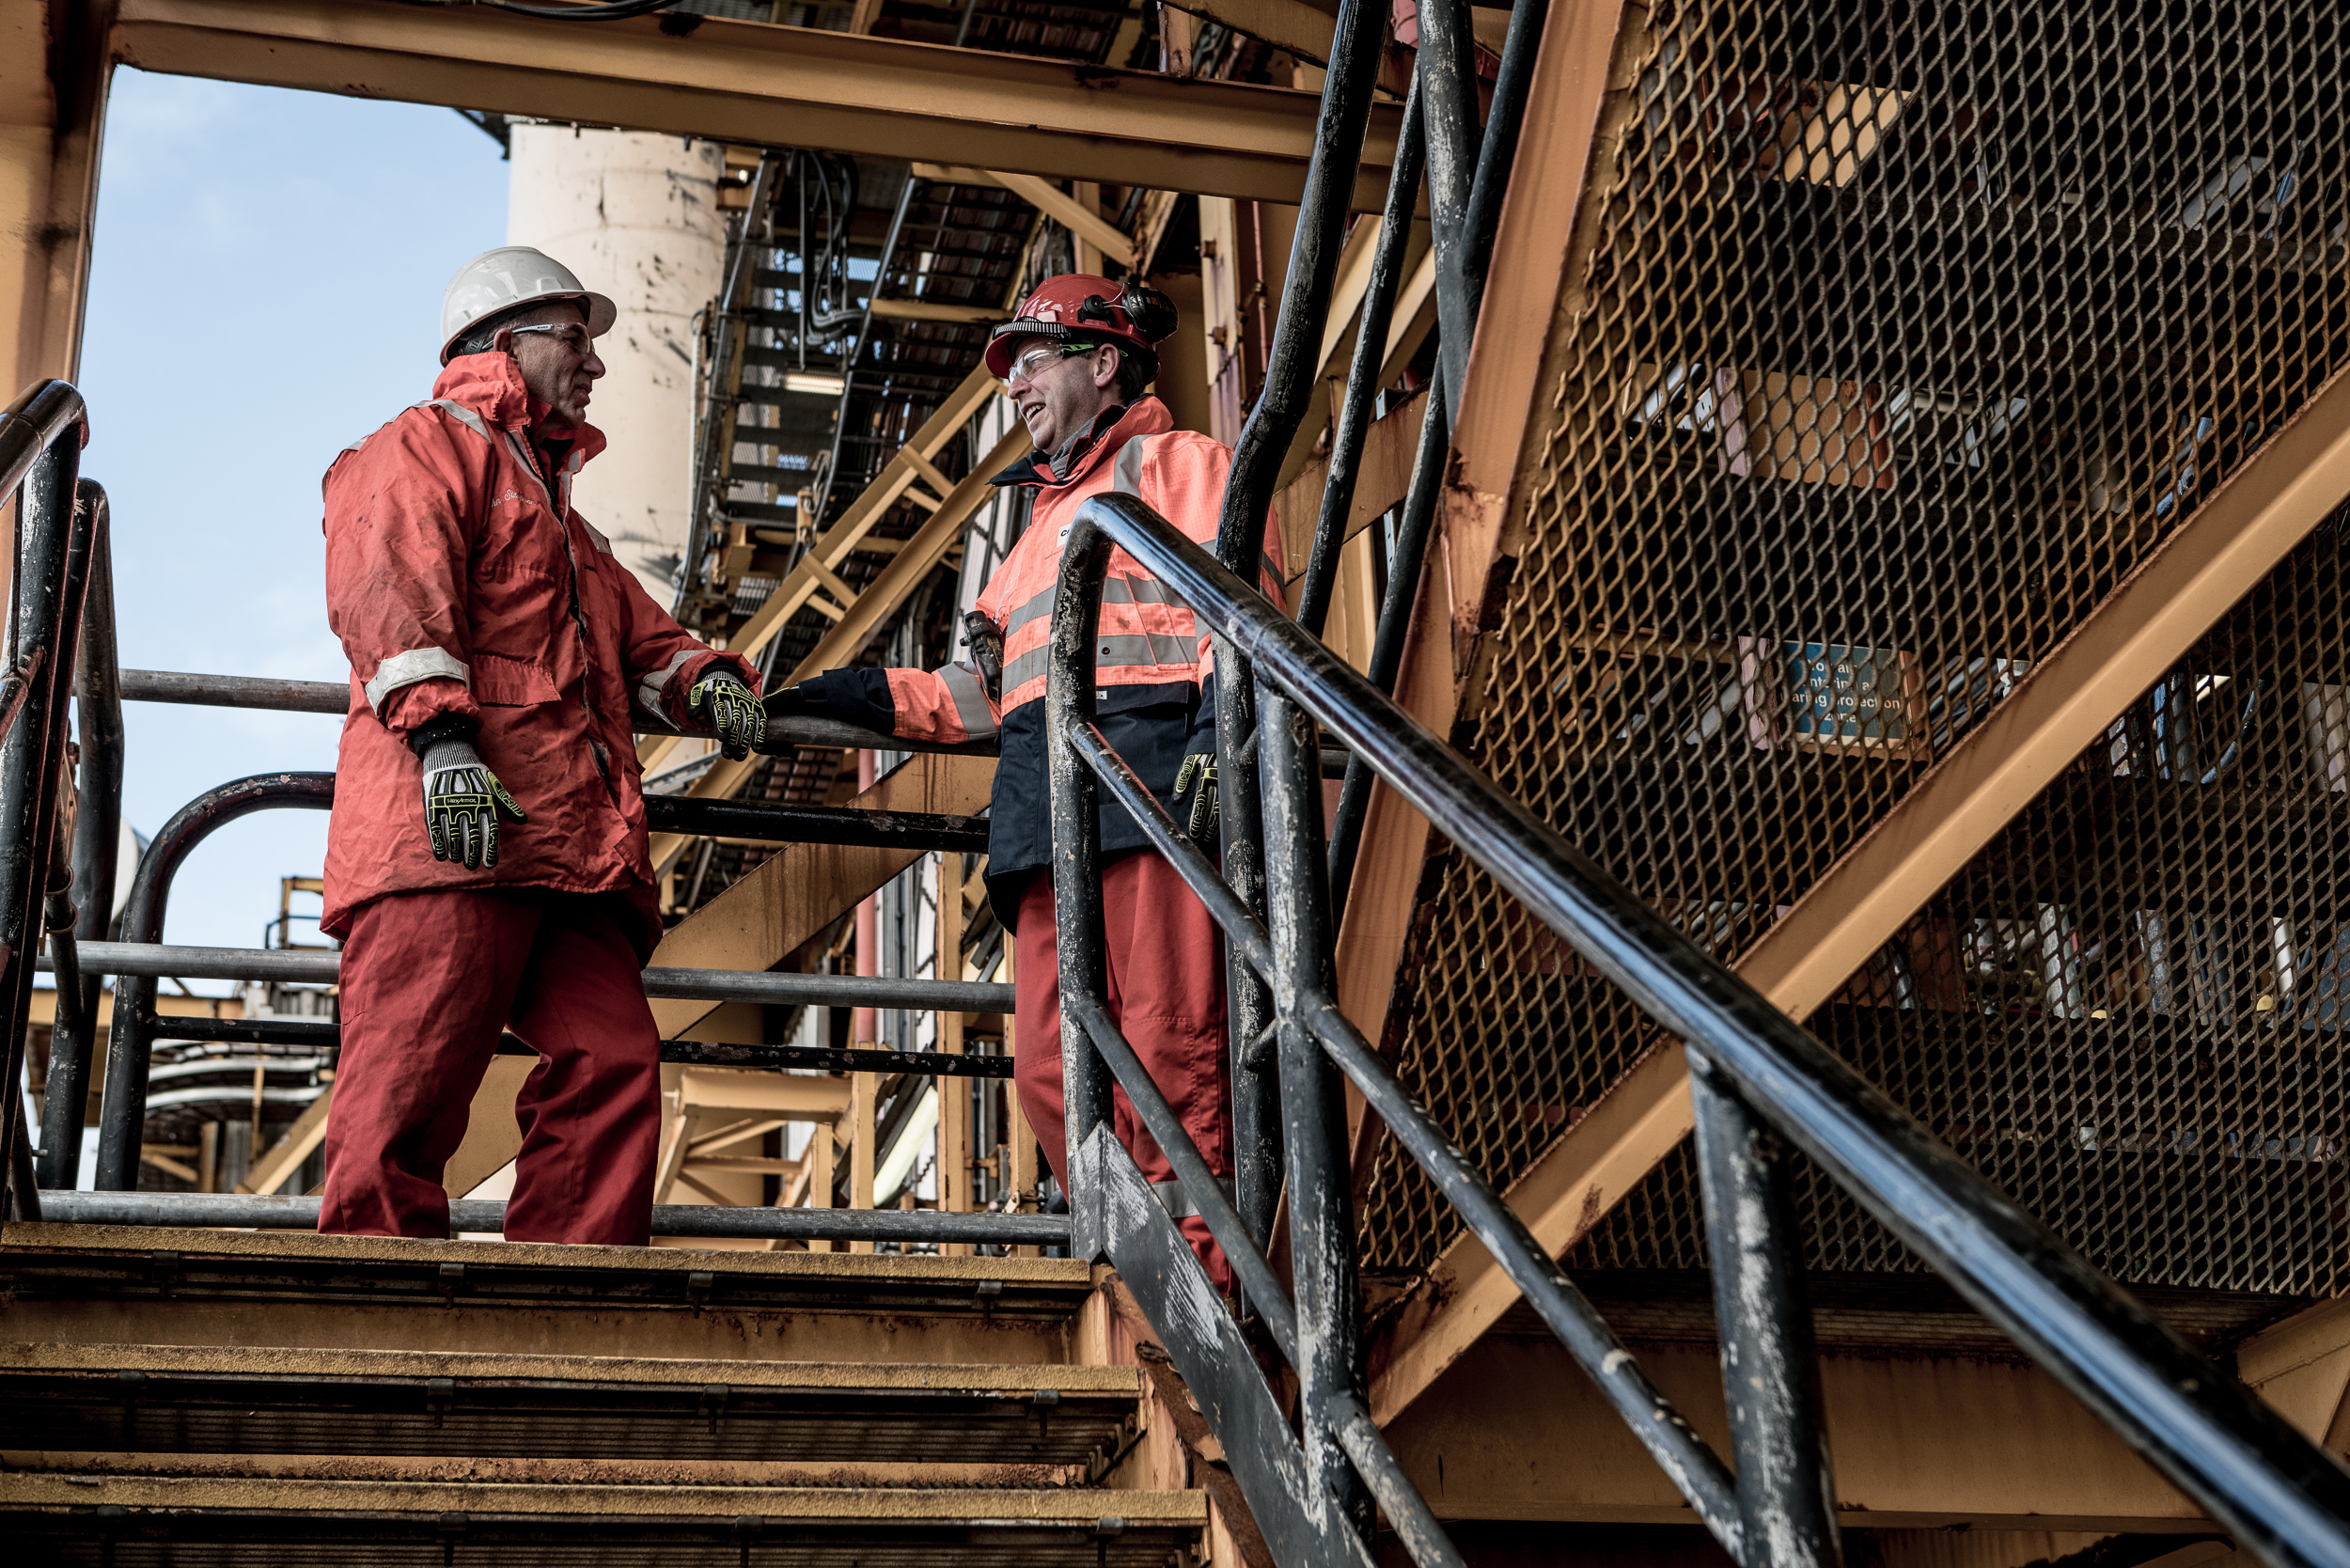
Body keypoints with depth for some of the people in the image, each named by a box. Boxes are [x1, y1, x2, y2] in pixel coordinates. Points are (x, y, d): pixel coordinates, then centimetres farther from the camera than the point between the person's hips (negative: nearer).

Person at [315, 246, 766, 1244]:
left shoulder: (563, 521, 40)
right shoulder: (425, 448, 11)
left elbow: (637, 634, 33)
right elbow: (390, 591, -7)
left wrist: (699, 679, 7)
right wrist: (439, 730, -24)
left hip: (573, 847, 8)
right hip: (450, 827, -8)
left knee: (613, 1061, -7)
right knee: (412, 1076, -15)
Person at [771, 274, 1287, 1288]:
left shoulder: (1175, 462, 11)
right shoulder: (1050, 519, 36)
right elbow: (987, 694, 34)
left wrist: (1216, 730, -22)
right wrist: (860, 698, 23)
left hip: (1152, 779, -8)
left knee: (1166, 1048, -15)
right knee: (1052, 1071, -3)